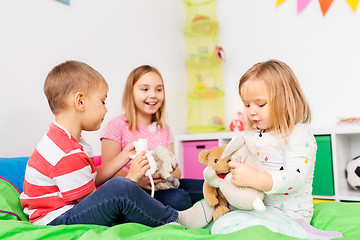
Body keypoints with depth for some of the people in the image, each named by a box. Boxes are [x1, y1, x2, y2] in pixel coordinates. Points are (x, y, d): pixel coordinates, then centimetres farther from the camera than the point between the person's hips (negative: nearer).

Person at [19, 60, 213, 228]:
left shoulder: (62, 139, 12)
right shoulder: (68, 154, -24)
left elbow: (91, 178, 13)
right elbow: (91, 203, -20)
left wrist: (124, 157, 10)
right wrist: (131, 178, -14)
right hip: (55, 224, -11)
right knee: (121, 189, -30)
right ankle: (176, 220, -12)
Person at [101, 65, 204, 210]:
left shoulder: (164, 129, 14)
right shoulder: (117, 126, -4)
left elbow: (175, 168, 10)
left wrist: (173, 174, -16)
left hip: (161, 186, 6)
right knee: (177, 199, -31)